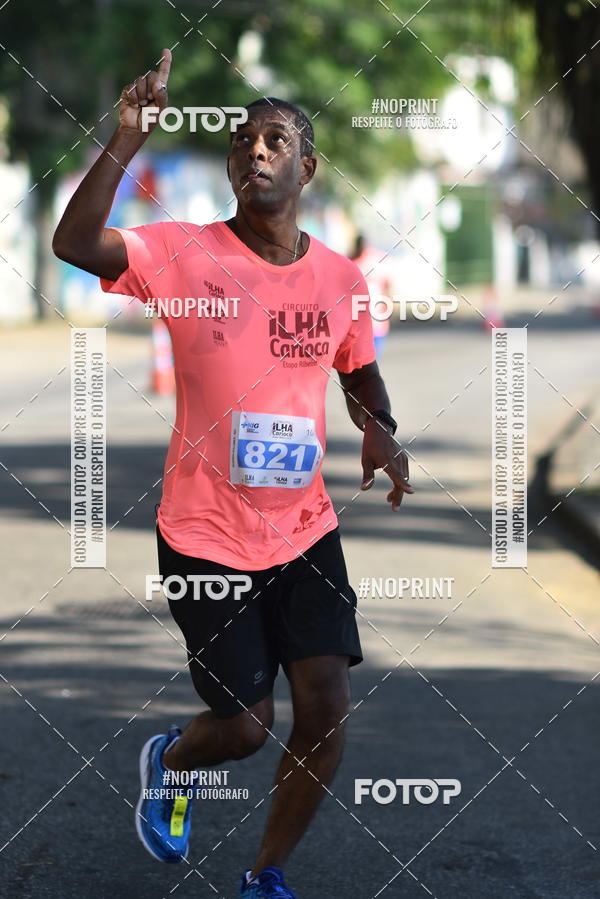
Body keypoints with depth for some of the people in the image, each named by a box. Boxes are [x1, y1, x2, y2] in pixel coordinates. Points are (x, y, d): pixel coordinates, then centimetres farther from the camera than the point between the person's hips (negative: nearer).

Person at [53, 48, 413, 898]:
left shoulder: (340, 276, 1)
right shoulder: (186, 254, -11)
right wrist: (128, 137, -36)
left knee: (327, 708, -6)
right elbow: (74, 244, -27)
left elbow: (361, 372, 17)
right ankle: (166, 761, 39)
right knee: (244, 725, 0)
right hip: (206, 535, -3)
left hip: (305, 528, 3)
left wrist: (381, 435, -4)